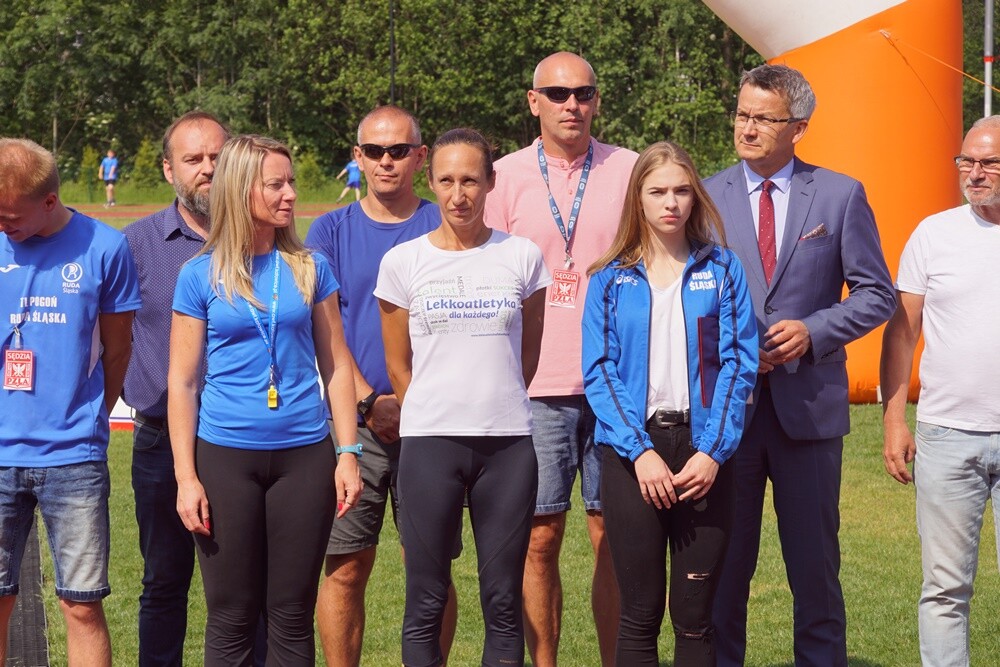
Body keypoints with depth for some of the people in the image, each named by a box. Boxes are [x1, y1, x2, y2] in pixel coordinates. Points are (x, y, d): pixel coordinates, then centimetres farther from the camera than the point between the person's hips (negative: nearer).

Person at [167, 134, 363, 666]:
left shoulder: (309, 269, 6)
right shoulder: (200, 276, 0)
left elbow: (336, 366, 9)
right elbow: (182, 382, 1)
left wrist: (348, 453, 1)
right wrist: (186, 477, -5)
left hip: (304, 455, 2)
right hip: (225, 457, -1)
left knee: (292, 616, 6)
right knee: (231, 618, 4)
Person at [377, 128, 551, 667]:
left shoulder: (522, 256, 4)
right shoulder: (403, 262, 2)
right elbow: (398, 365, 10)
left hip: (508, 443, 1)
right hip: (429, 442, -1)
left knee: (503, 601, 5)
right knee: (426, 602, 2)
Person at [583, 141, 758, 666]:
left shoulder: (721, 271, 6)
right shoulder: (611, 279, 6)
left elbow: (738, 363, 0)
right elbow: (599, 371, -1)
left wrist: (713, 451, -11)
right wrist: (639, 451, -13)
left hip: (702, 450, 0)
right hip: (633, 450, 0)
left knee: (695, 618, 3)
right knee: (640, 614, 2)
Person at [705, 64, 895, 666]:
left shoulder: (841, 195, 3)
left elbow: (876, 295, 4)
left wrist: (813, 331, -11)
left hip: (809, 406, -1)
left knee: (816, 566, 7)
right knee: (722, 566, 5)